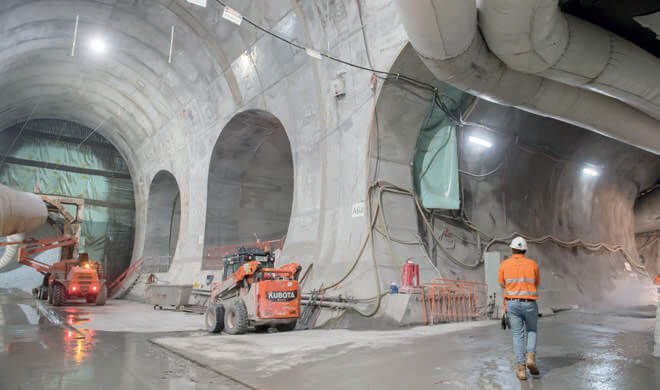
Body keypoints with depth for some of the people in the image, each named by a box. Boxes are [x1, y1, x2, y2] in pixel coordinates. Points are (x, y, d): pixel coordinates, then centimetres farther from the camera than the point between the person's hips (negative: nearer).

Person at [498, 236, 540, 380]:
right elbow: (536, 284, 15)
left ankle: (521, 367, -2)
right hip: (530, 304, 0)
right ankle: (531, 357, 1)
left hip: (512, 304, 0)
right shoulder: (533, 264, 1)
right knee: (532, 331, 21)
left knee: (518, 335, 7)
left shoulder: (504, 265, -1)